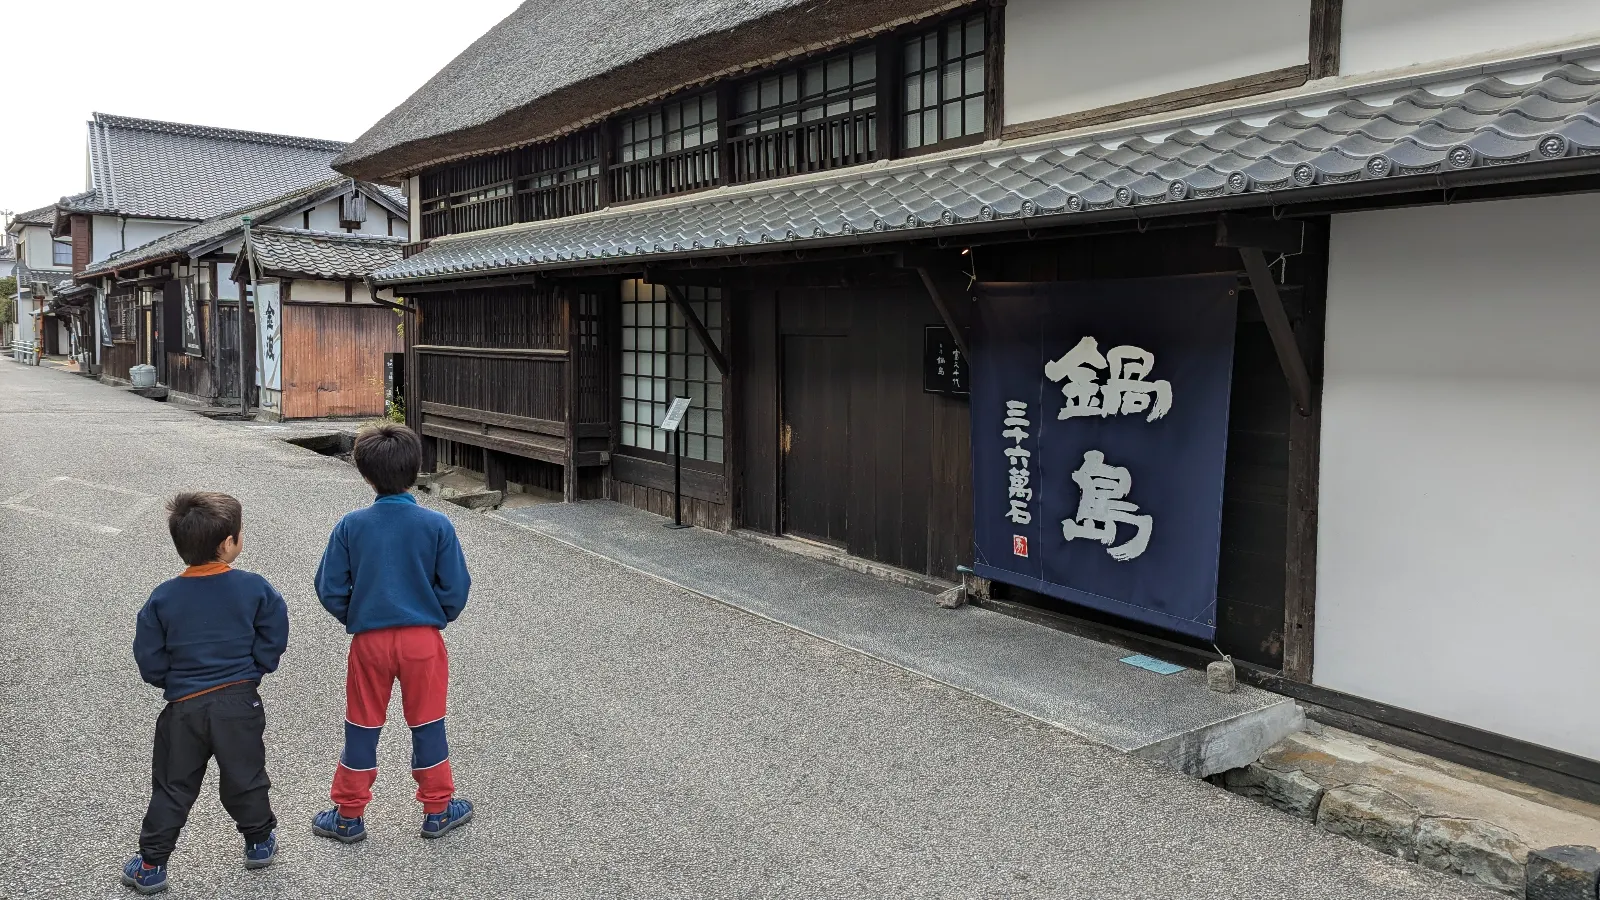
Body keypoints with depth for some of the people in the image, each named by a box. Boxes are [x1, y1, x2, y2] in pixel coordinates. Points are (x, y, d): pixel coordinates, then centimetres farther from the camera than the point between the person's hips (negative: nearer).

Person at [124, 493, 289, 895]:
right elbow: (273, 641, -7)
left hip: (184, 707, 1)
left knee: (172, 788, 15)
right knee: (245, 778, 17)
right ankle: (260, 842, 32)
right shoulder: (255, 588, -13)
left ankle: (151, 865, 21)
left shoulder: (163, 598, -9)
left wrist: (174, 681, 13)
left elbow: (149, 660, -4)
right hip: (240, 703, 0)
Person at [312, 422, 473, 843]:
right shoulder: (437, 525, -12)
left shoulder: (351, 526, -8)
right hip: (423, 639, -1)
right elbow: (456, 588, -8)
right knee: (427, 725, 12)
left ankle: (349, 815, 26)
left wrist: (355, 619, 13)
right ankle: (438, 810, 24)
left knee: (362, 727, 14)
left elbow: (329, 590, -4)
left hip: (369, 640, 1)